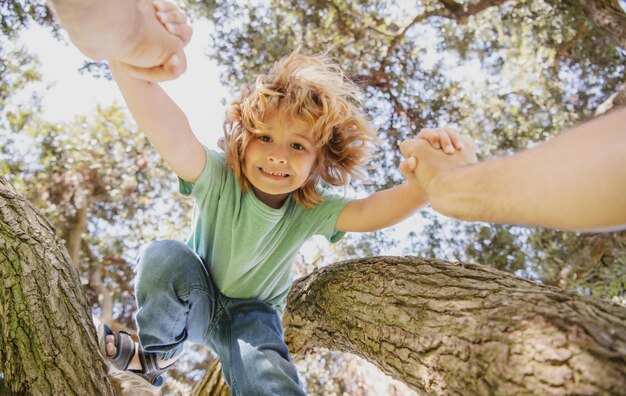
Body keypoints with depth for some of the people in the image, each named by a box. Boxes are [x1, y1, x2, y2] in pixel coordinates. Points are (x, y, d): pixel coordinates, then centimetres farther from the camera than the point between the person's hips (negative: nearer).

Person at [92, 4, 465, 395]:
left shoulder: (310, 211, -19)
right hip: (195, 302, 0)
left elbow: (373, 210, -36)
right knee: (163, 255, -32)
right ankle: (156, 355, -4)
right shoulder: (217, 178, -28)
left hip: (253, 317, 0)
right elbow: (172, 138, -49)